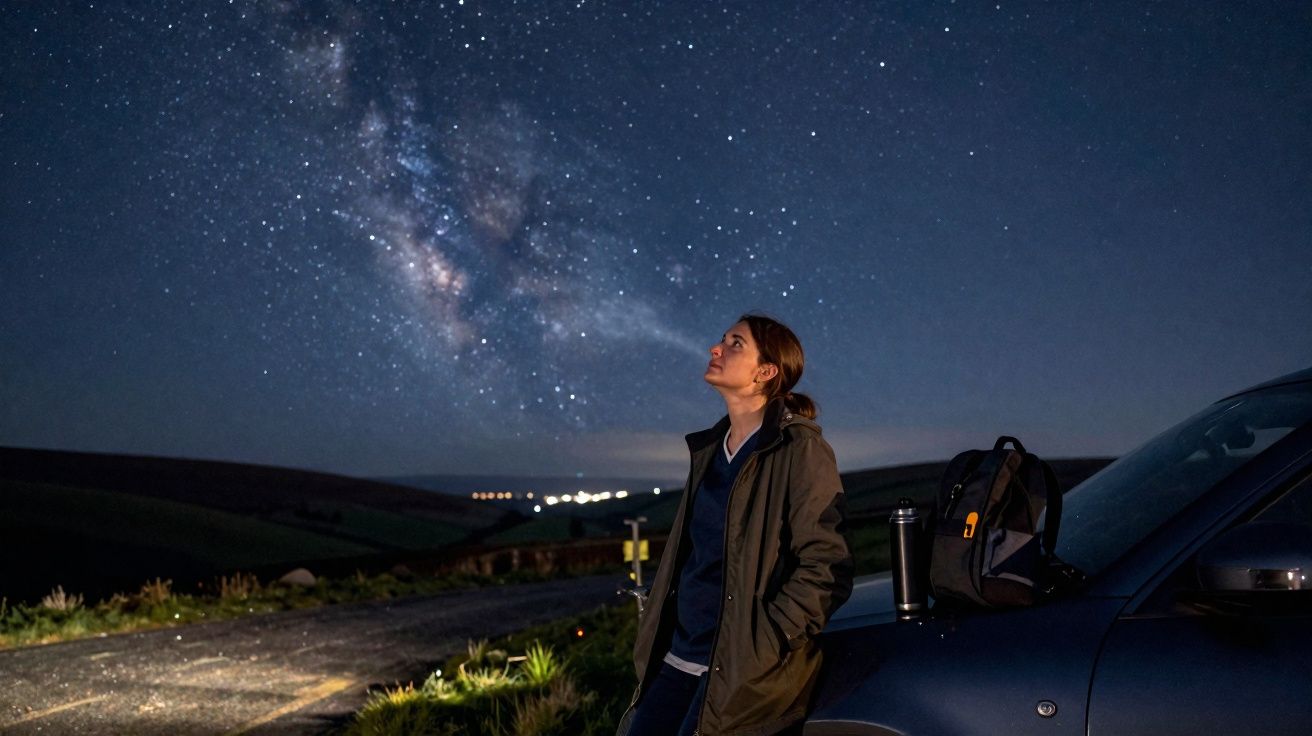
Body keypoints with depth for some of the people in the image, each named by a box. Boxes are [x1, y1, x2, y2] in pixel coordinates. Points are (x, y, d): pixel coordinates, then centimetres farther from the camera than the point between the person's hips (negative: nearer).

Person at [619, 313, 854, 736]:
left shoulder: (800, 450, -9)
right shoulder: (709, 449, 14)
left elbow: (826, 568, -13)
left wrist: (764, 645, -17)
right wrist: (653, 645, 14)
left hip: (743, 668, -7)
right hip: (679, 657, 7)